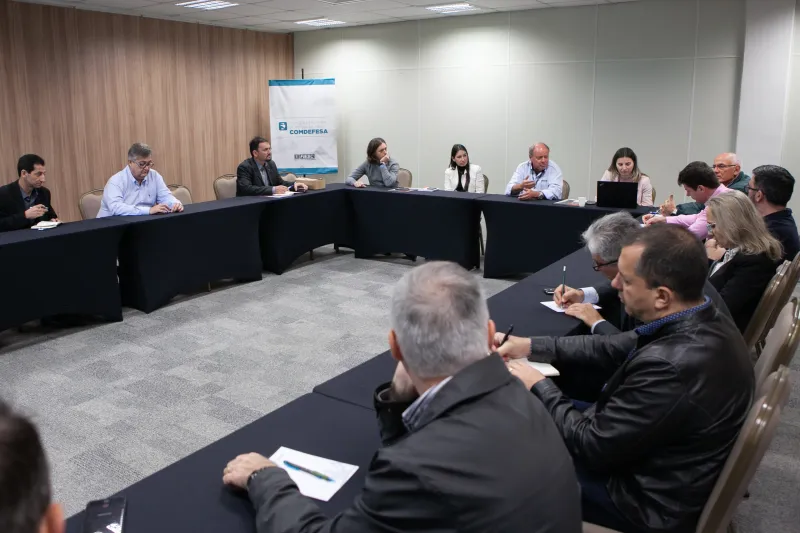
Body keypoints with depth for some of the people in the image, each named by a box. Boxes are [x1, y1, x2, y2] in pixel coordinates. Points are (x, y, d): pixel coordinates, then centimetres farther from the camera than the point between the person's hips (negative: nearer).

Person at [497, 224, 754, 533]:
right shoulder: (703, 322, -9)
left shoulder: (671, 366, -38)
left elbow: (591, 446, -26)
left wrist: (539, 387, -12)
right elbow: (614, 350, 3)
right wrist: (532, 347, 0)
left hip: (652, 498, -8)